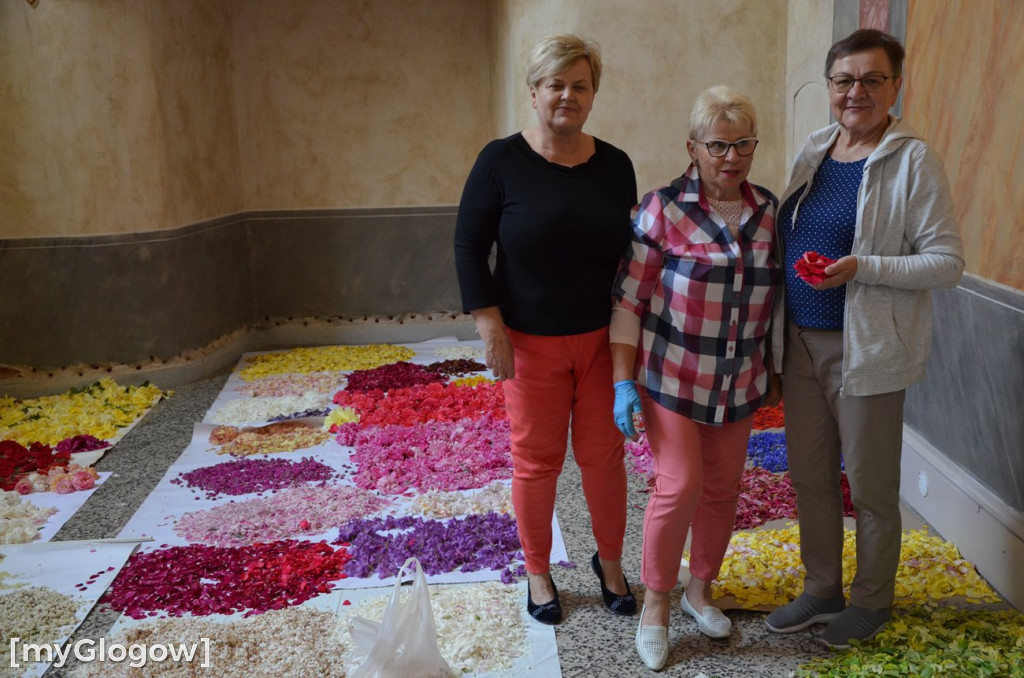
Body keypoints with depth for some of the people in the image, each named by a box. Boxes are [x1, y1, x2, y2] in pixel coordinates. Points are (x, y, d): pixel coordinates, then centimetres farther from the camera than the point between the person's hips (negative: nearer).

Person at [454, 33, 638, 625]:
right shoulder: (502, 161, -7)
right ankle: (538, 572, 29)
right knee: (537, 461, 7)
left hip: (603, 338, 3)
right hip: (531, 342, -2)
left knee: (604, 455, 10)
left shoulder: (614, 165, 3)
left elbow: (631, 248, 10)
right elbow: (469, 246, -6)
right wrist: (491, 327, -12)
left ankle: (610, 563, 33)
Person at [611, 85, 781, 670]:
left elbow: (772, 297, 14)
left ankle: (701, 589, 34)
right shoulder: (663, 209, -11)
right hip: (672, 376, -5)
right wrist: (625, 380, -14)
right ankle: (656, 605, 15)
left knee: (723, 488, 12)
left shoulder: (768, 209, 4)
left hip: (739, 381, 5)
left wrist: (773, 372, 17)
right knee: (680, 486, -7)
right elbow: (629, 299, -10)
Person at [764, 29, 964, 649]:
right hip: (802, 342, 6)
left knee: (871, 486, 9)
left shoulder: (913, 160, -11)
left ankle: (872, 601, 31)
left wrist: (862, 267, -26)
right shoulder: (814, 150, 8)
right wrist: (780, 333, 9)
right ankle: (822, 589, 35)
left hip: (867, 350, -6)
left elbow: (948, 262, -12)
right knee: (810, 475, 16)